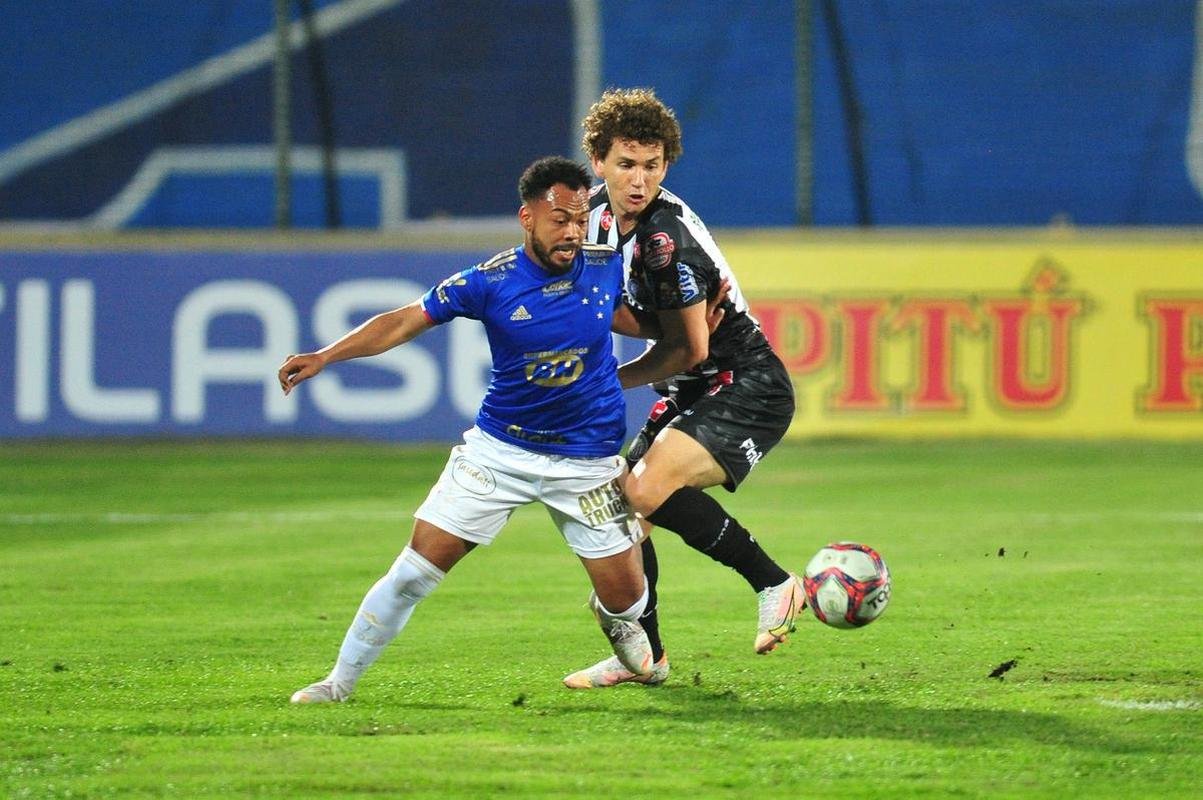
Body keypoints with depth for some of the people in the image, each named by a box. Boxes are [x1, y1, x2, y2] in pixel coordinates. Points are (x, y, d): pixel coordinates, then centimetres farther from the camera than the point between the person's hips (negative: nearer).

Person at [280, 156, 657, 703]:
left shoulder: (608, 267, -7)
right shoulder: (491, 282, -14)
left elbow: (643, 324, 15)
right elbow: (404, 322, -9)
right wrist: (324, 356, -15)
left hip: (586, 460, 1)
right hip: (498, 448, -1)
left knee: (625, 595, 1)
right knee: (418, 567, -7)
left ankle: (619, 624, 40)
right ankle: (342, 681, 6)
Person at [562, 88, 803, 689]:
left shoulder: (667, 238, -23)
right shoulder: (599, 211, 3)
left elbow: (690, 348, -17)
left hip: (747, 389, -9)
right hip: (694, 395, 9)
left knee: (647, 491, -27)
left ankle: (773, 583, -16)